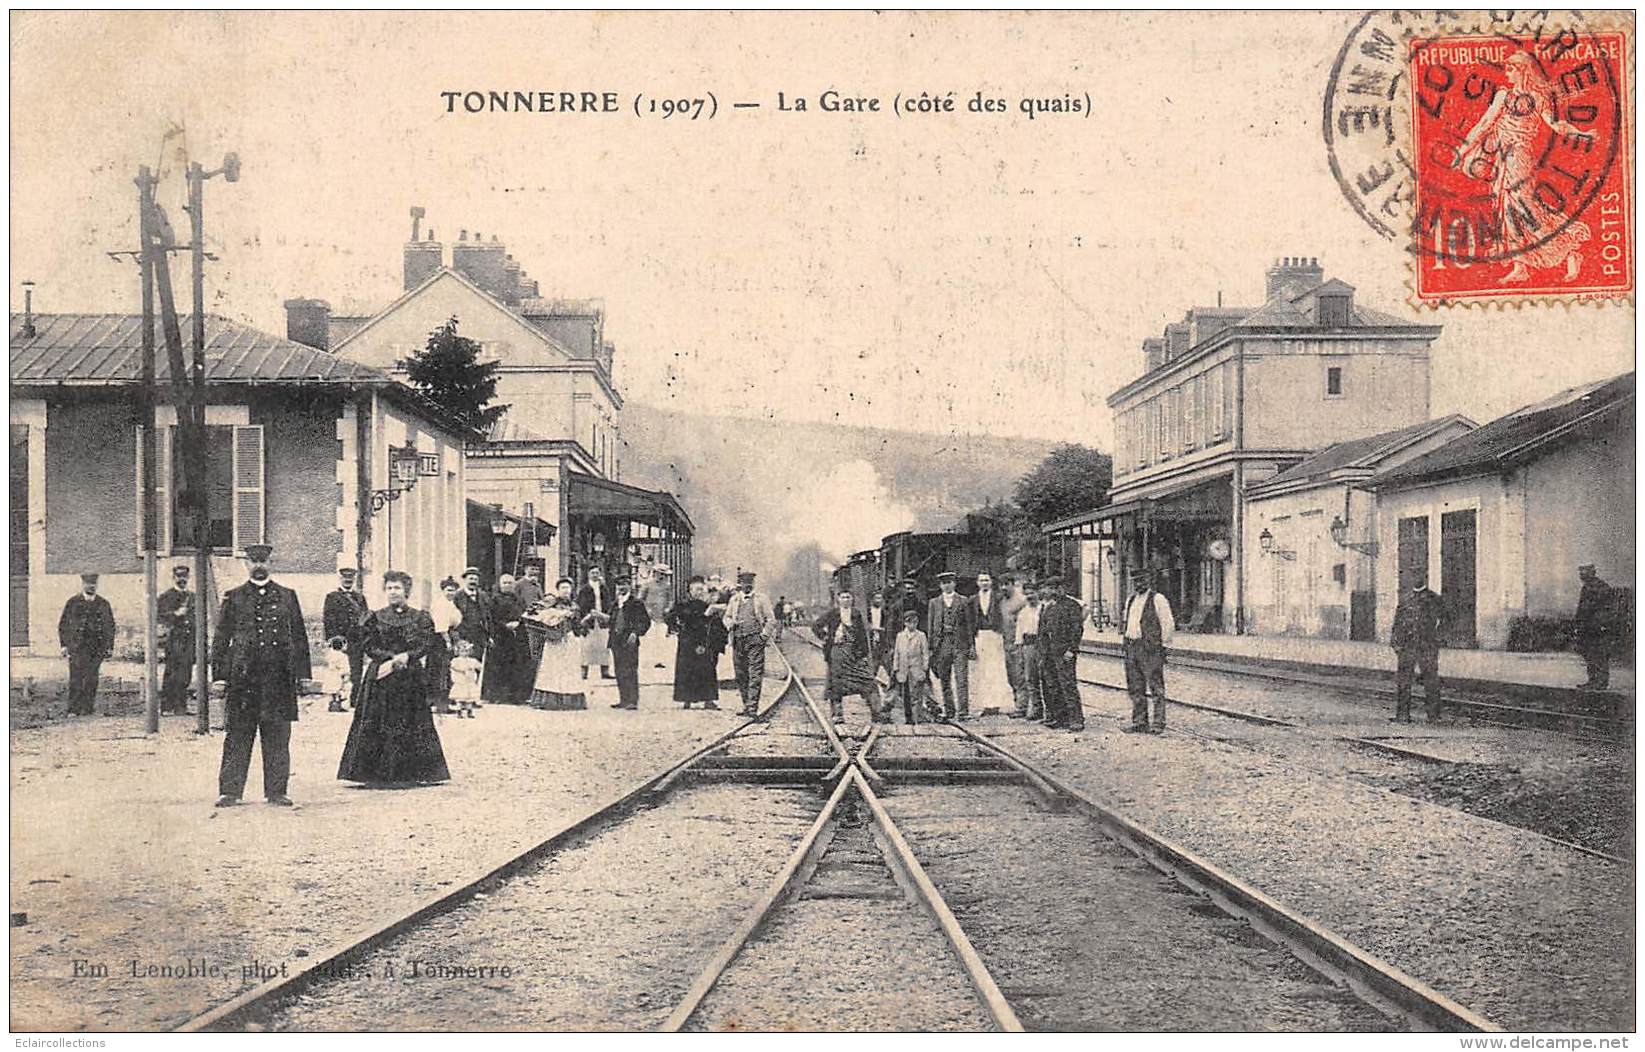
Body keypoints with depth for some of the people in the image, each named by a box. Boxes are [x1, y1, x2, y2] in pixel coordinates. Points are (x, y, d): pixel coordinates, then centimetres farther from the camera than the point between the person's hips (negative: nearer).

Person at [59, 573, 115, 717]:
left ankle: (88, 708, 6)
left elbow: (110, 627, 15)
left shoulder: (103, 604, 12)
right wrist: (64, 645, 0)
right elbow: (63, 625, 8)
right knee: (76, 678, -8)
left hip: (97, 648, 2)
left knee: (91, 680, 0)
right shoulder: (73, 602, 7)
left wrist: (110, 647, 9)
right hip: (76, 647, -2)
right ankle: (73, 710, -7)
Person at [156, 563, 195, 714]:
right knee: (172, 676, -9)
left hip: (189, 641, 5)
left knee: (185, 676, 5)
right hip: (173, 640, -5)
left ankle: (181, 706, 9)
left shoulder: (192, 597, 19)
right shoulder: (165, 596, 3)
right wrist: (176, 614, -17)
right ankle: (166, 706, -7)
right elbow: (158, 617, -6)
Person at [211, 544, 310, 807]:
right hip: (242, 677, -1)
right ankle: (230, 791, 5)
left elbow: (299, 638, 11)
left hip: (279, 678, 1)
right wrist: (220, 676, 0)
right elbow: (221, 639, 8)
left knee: (277, 737, 3)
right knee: (238, 736, 0)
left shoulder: (287, 597, 11)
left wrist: (303, 674, 5)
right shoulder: (233, 598, 9)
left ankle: (276, 791, 9)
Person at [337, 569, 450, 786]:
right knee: (376, 725, -2)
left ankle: (410, 772, 7)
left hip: (411, 678, 0)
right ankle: (377, 773, 3)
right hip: (381, 678, 0)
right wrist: (392, 658, -13)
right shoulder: (376, 617, 6)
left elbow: (426, 646, -2)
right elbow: (370, 647, 0)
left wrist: (405, 657, -16)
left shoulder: (420, 618, 5)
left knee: (411, 725, 0)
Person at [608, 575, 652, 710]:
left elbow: (645, 622, -5)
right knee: (619, 672, 7)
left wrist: (635, 633, -17)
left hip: (629, 642, -7)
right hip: (616, 642, 7)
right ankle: (623, 700, 13)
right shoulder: (615, 604, 20)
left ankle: (633, 701, -9)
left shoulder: (636, 602, -1)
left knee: (630, 672, -10)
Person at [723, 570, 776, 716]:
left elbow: (770, 619, 4)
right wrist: (730, 624, -1)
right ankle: (746, 705, 15)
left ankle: (753, 708, -13)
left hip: (755, 640, -4)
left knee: (755, 675, -10)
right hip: (738, 641, 4)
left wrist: (764, 634, -8)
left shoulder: (761, 598, 6)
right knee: (740, 675, 6)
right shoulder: (734, 599, 16)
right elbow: (727, 616, 22)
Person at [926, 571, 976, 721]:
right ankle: (948, 710, 14)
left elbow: (969, 624, 7)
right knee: (945, 680, 6)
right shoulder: (934, 603, 11)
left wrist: (971, 645, 0)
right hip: (941, 644, 2)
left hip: (960, 643, -2)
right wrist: (931, 648, 5)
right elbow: (930, 626, 11)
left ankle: (963, 711, -9)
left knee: (962, 679, -8)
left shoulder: (963, 601, 7)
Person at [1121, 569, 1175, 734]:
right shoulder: (1131, 600, 17)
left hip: (1150, 647, -7)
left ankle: (1158, 724, -1)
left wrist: (1163, 645, -7)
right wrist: (1127, 641, 16)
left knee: (1156, 687, -4)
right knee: (1135, 687, 10)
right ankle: (1139, 723, 17)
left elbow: (1168, 623, -6)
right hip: (1132, 646, 8)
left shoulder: (1158, 599, -5)